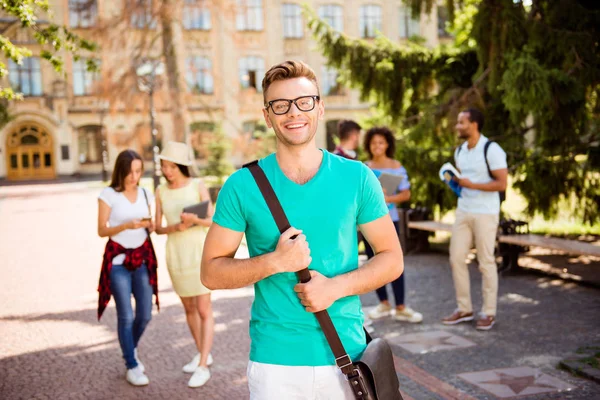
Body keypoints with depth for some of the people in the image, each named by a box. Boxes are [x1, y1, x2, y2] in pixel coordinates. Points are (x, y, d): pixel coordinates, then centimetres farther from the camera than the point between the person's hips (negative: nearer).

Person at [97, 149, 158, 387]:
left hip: (143, 257, 4)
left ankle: (131, 350, 34)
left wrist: (150, 226, -9)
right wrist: (126, 226, -22)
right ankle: (132, 366, 13)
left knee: (145, 314, 5)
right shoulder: (108, 195, -7)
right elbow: (101, 230, -7)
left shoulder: (145, 194, 6)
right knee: (126, 315, -3)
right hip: (118, 259, -4)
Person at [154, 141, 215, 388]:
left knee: (204, 310, -5)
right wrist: (175, 228, -18)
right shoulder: (161, 191, 3)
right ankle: (203, 353, 30)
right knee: (188, 307, 14)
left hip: (199, 251, -4)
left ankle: (203, 366, 0)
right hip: (175, 253, 5)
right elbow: (158, 228, 3)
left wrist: (195, 220, -28)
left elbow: (212, 221, -8)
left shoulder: (198, 186, -7)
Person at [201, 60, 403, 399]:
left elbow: (392, 259, 3)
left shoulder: (357, 178, 0)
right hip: (274, 360, -1)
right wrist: (274, 261, -17)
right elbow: (211, 271, -1)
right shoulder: (243, 186, -3)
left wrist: (336, 286, -13)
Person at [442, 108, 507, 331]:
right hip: (463, 211, 7)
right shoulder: (459, 151, 11)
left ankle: (489, 313, 12)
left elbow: (502, 183, -16)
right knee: (456, 258, 5)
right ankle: (464, 309, 17)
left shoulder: (492, 150, -12)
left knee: (486, 262, 1)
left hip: (485, 214, -7)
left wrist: (472, 185, -21)